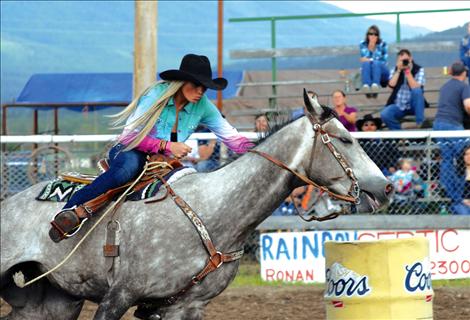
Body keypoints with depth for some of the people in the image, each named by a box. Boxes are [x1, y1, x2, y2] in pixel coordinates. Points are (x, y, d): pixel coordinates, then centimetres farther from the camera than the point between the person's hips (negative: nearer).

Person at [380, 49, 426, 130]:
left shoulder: (419, 70, -5)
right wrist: (399, 70, -15)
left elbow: (415, 87, -20)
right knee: (384, 114, -28)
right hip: (399, 106, 2)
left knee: (417, 90, -34)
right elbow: (391, 84, -13)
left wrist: (407, 71, -21)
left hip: (413, 105, -2)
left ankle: (420, 123, -27)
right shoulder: (395, 70, 3)